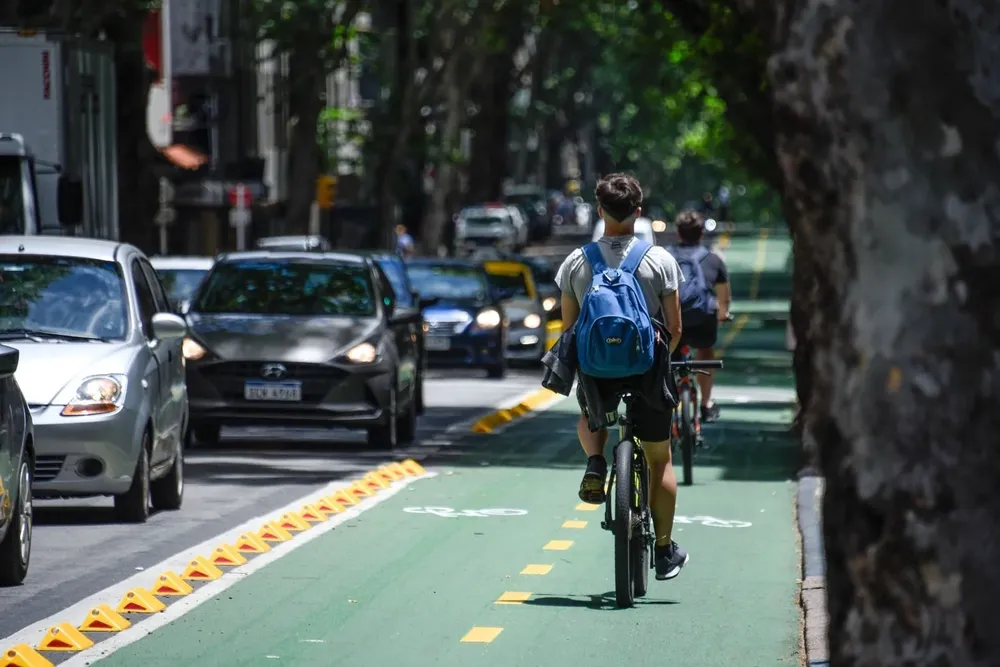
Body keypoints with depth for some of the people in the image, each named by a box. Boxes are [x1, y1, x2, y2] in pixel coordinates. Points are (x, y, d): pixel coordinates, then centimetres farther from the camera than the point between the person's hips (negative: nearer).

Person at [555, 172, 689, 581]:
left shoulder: (576, 262, 0)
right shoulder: (659, 260, -5)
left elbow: (568, 327, 5)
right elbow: (674, 327, -2)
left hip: (595, 369, 1)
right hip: (646, 368, -1)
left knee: (589, 417, 35)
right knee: (659, 461, 14)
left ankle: (595, 462, 3)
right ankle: (664, 551, 18)